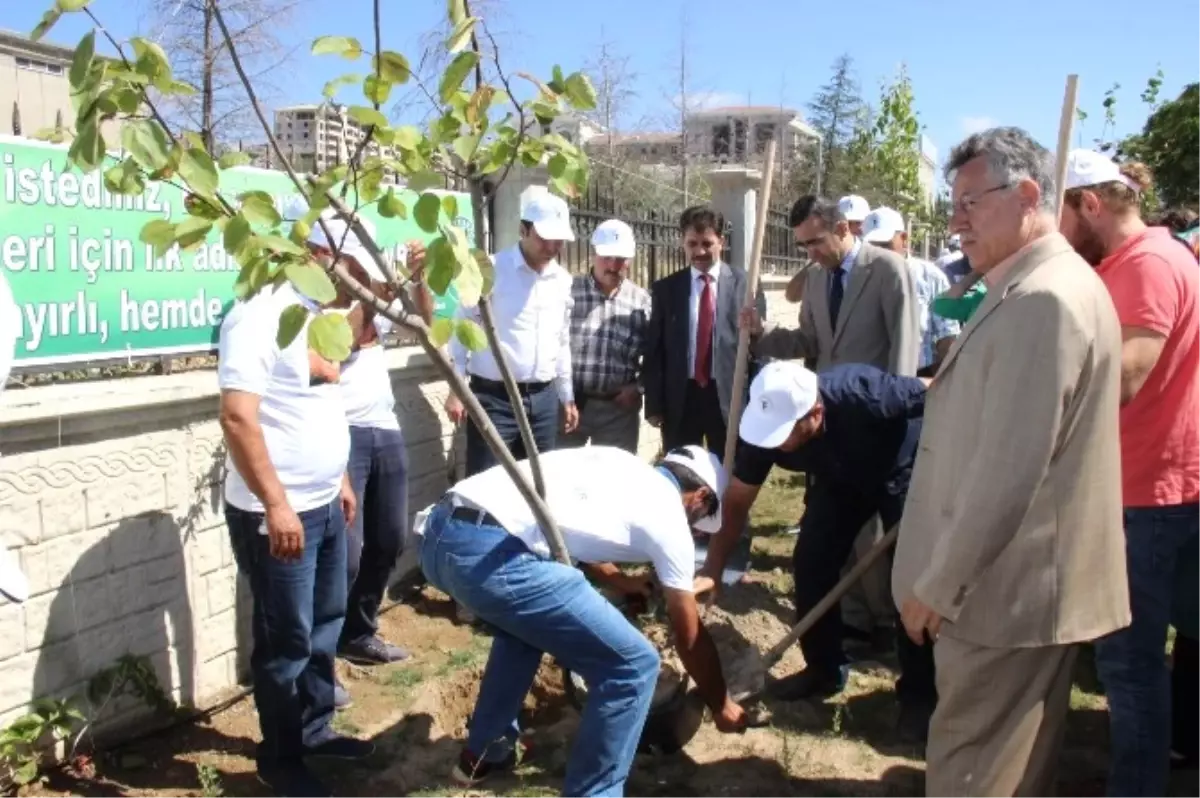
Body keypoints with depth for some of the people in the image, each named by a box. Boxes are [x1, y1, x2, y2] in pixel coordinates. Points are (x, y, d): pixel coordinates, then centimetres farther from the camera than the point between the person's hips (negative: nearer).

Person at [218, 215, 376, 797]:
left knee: (325, 623, 19)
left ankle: (315, 729, 37)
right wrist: (276, 506, -25)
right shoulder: (260, 316, -18)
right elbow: (238, 418, -24)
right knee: (286, 639, 5)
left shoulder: (317, 316, 10)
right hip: (276, 513, -9)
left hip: (324, 505, 9)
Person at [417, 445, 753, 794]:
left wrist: (618, 580, 55)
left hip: (439, 530, 9)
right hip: (492, 554, -9)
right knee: (633, 667, 3)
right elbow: (690, 637, 19)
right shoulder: (669, 515, 10)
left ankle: (484, 752, 45)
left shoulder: (621, 465, 28)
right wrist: (721, 705, 35)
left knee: (526, 621, 38)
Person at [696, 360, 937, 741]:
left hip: (904, 471, -4)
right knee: (810, 564, -3)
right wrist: (712, 568, -25)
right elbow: (736, 502, -18)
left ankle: (920, 693, 6)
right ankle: (824, 668, 17)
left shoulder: (865, 395, -43)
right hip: (839, 478, 4)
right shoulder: (763, 426, -29)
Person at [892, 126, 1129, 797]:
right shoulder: (1041, 287, 13)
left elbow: (1008, 469, -26)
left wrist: (936, 584, -18)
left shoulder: (1043, 299, -22)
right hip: (1029, 582, 10)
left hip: (1007, 589, -10)